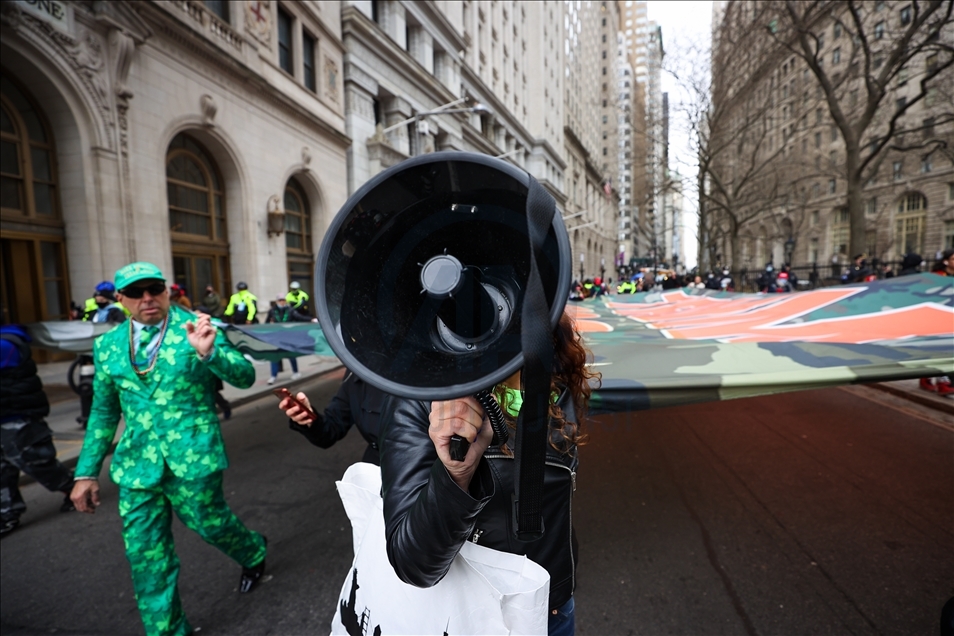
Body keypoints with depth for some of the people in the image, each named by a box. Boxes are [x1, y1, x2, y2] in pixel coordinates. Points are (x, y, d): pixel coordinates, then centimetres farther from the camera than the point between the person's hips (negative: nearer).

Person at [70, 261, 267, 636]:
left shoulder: (197, 329, -8)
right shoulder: (108, 345, 5)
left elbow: (245, 377, -15)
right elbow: (103, 413, 14)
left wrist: (209, 353, -33)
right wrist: (87, 472, 13)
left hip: (192, 454, -4)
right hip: (137, 461, 4)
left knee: (208, 523, 12)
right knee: (145, 553, 10)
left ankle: (253, 553, 45)